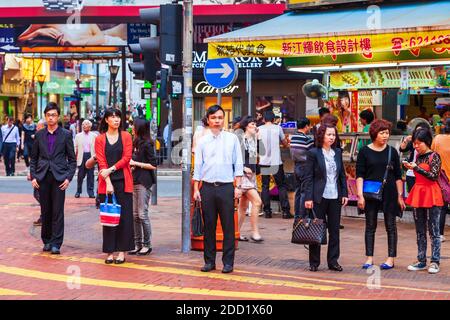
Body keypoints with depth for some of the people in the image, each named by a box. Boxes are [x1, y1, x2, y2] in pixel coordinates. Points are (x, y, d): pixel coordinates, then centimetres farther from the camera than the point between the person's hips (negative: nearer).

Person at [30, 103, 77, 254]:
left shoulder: (66, 135, 2)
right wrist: (33, 176, 2)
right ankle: (46, 241, 18)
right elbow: (34, 158, 13)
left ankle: (56, 243, -1)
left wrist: (69, 178, -7)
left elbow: (72, 159, 3)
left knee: (58, 211, -4)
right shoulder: (39, 135, 9)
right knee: (45, 211, 7)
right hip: (42, 178, 2)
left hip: (59, 177, -2)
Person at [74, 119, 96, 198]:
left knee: (90, 175, -1)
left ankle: (90, 192, 4)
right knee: (80, 175, 2)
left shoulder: (94, 136, 8)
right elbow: (75, 148, 8)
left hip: (90, 156, -1)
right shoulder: (78, 136, 10)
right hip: (82, 156, 1)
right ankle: (78, 191, 13)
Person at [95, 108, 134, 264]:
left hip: (123, 181, 0)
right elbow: (101, 162, -2)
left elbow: (127, 157, -2)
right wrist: (108, 182, -12)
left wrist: (111, 169, -12)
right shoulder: (100, 139, 5)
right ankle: (110, 252, 6)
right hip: (106, 182, 0)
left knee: (124, 216, -1)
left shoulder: (126, 136, 6)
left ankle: (122, 251, 3)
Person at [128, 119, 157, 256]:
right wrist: (131, 165, 4)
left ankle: (147, 245, 2)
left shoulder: (147, 144, -9)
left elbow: (153, 165, -11)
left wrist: (135, 163, -11)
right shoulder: (135, 143, 14)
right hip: (134, 181, 8)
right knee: (135, 215, 8)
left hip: (143, 182, -8)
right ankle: (137, 244, 13)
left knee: (142, 214, -6)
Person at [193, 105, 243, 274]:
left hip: (226, 187, -1)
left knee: (228, 226, 0)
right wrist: (196, 189, 3)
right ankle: (209, 261, 13)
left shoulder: (232, 139, 5)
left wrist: (238, 187, -2)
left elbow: (238, 164, 4)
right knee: (209, 226, 6)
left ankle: (228, 262, 6)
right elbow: (197, 166, 8)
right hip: (207, 187, 1)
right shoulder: (202, 141, 7)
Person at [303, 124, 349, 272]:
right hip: (319, 197, -4)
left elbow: (342, 175, 14)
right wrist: (308, 197, -12)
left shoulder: (338, 153, 9)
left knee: (334, 230, 7)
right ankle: (314, 262, 11)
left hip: (335, 197, 5)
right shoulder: (313, 153, -5)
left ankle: (333, 261, 15)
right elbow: (308, 177, -7)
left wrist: (345, 193, 6)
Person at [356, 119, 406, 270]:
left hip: (389, 194, 1)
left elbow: (398, 176, 7)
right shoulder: (365, 151, -1)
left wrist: (400, 196, 3)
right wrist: (360, 195, -10)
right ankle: (369, 258, 10)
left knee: (390, 226, 3)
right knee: (370, 226, 5)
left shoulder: (392, 151, 4)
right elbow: (359, 175, -2)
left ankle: (391, 258, 9)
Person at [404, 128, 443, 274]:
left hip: (431, 196, -7)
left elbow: (433, 175, -18)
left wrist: (416, 167, -20)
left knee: (433, 231, -4)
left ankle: (435, 262, 0)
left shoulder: (434, 156, -8)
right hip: (418, 196, 7)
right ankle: (421, 261, 16)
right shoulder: (418, 157, 11)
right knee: (420, 231, 10)